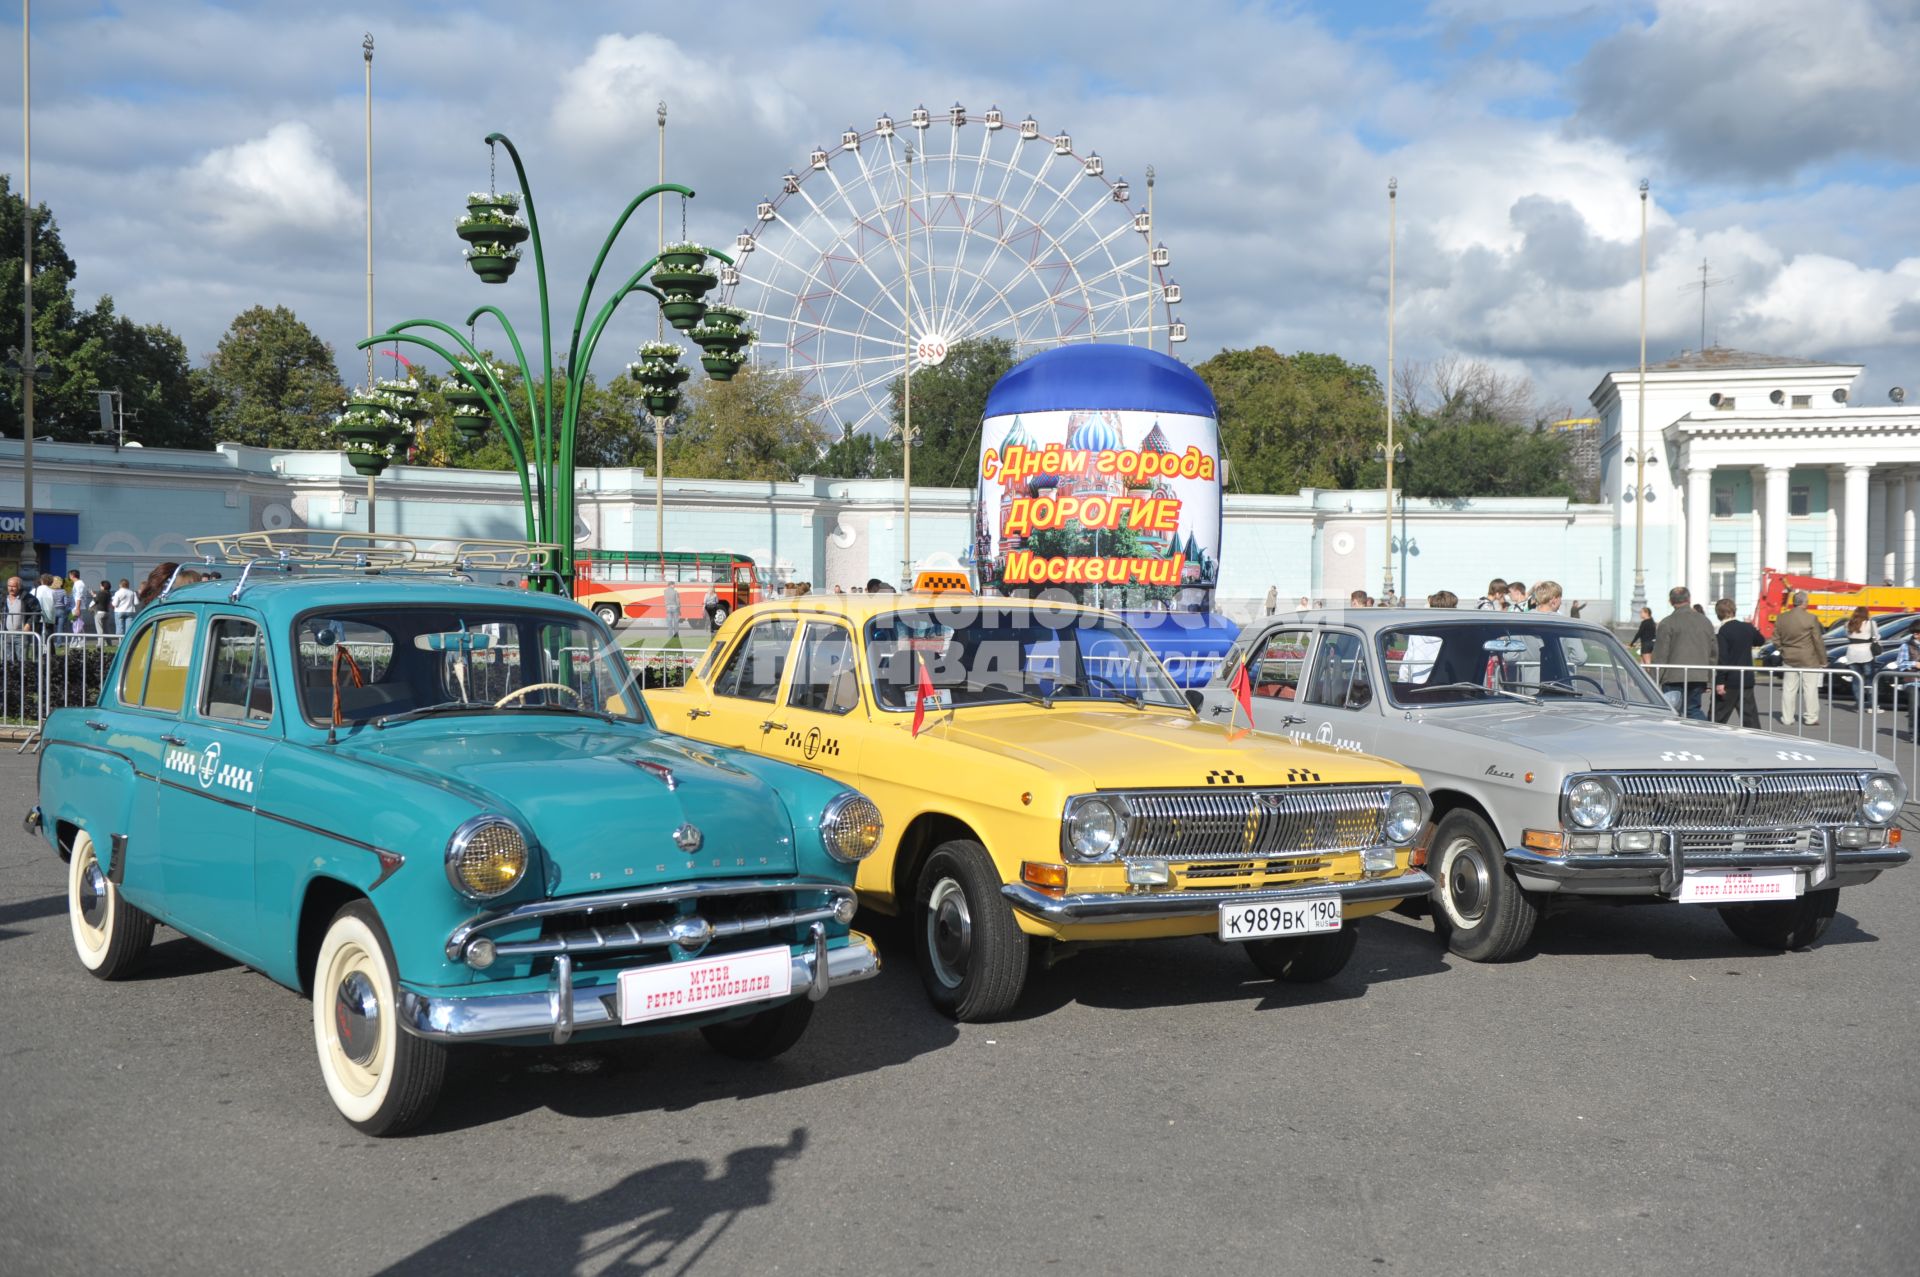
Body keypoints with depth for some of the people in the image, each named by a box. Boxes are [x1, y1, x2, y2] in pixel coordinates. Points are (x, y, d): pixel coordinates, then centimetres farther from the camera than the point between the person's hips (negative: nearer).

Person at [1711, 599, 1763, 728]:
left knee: (1717, 718, 1)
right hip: (1747, 680, 5)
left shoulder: (1723, 632, -13)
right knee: (1750, 716, 7)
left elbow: (1722, 659, -18)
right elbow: (1761, 640, 25)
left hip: (1729, 681, -5)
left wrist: (1720, 681, -18)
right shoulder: (1747, 627, 4)